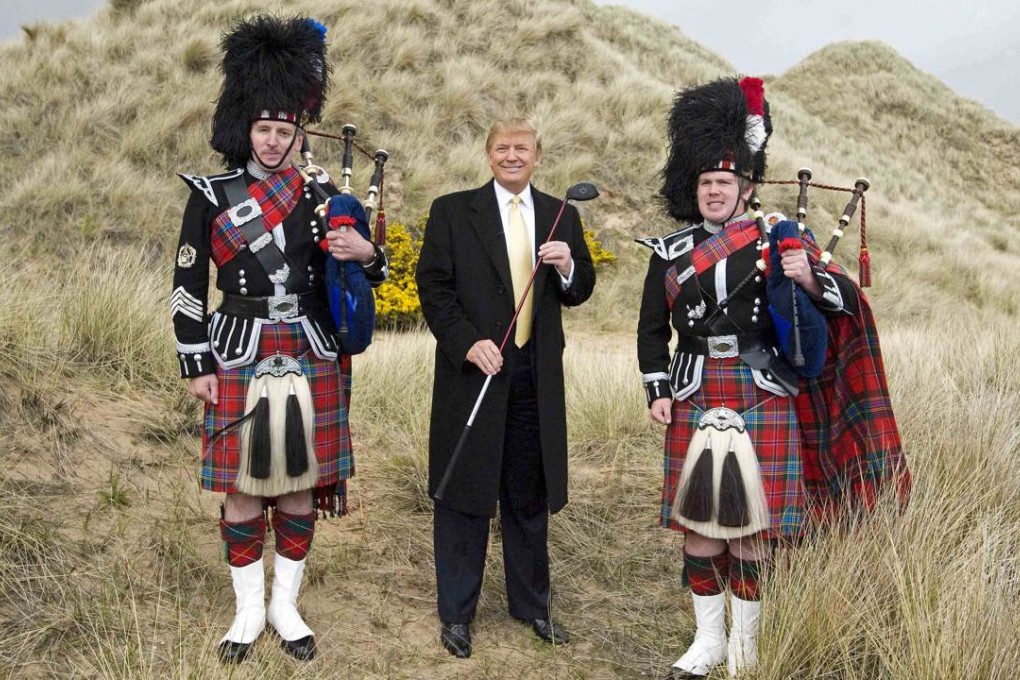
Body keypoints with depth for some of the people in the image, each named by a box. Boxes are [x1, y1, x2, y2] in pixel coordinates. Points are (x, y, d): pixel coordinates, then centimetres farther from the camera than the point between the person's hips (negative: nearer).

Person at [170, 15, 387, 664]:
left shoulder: (325, 197, 5)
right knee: (243, 488, 5)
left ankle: (286, 605, 24)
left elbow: (370, 275, 9)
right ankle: (249, 610, 22)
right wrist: (196, 366, -3)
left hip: (312, 362, 2)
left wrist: (366, 252, -15)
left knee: (300, 485, 8)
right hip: (240, 360, -1)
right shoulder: (211, 196, 0)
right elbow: (188, 284, 0)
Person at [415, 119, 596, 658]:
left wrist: (569, 269, -12)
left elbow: (579, 293, 10)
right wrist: (468, 342, -17)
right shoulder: (452, 211, 0)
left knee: (530, 495, 13)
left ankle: (531, 604, 28)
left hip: (536, 377, 3)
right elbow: (433, 287, -5)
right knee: (464, 494, 6)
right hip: (473, 369, -3)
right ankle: (456, 612, 19)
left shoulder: (561, 216, 9)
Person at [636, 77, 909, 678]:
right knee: (697, 521, 6)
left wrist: (811, 279, -24)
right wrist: (658, 390, 2)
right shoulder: (671, 252, 7)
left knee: (749, 523, 2)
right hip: (695, 399, 3)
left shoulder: (780, 241, 0)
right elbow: (652, 328, 12)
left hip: (762, 399, -2)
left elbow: (846, 301, -4)